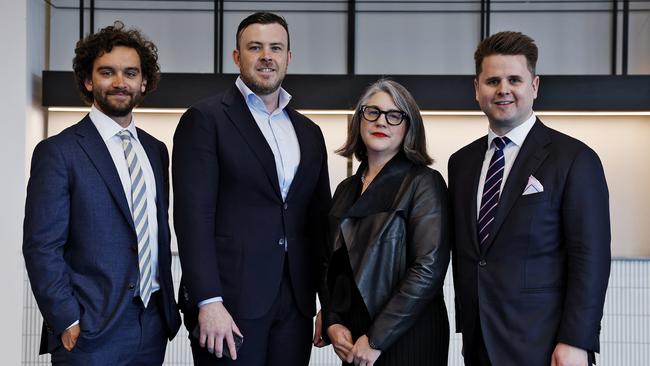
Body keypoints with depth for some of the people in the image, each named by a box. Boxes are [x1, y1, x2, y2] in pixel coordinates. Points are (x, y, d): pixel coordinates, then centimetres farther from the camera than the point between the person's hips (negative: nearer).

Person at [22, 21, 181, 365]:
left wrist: (168, 305, 13)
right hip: (92, 329, -5)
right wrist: (67, 323, -14)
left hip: (153, 323, 6)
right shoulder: (58, 152, -6)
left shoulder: (156, 150, 12)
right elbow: (41, 247, -10)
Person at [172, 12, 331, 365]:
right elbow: (193, 214, -10)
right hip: (230, 300, -5)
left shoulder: (309, 132, 15)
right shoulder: (205, 119, -2)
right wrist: (208, 302, -17)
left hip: (295, 303, 5)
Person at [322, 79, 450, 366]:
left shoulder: (424, 183, -9)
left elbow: (429, 268, -17)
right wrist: (332, 322, -2)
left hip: (409, 341, -5)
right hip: (353, 342, 5)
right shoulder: (346, 189, 9)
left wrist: (377, 340, -17)